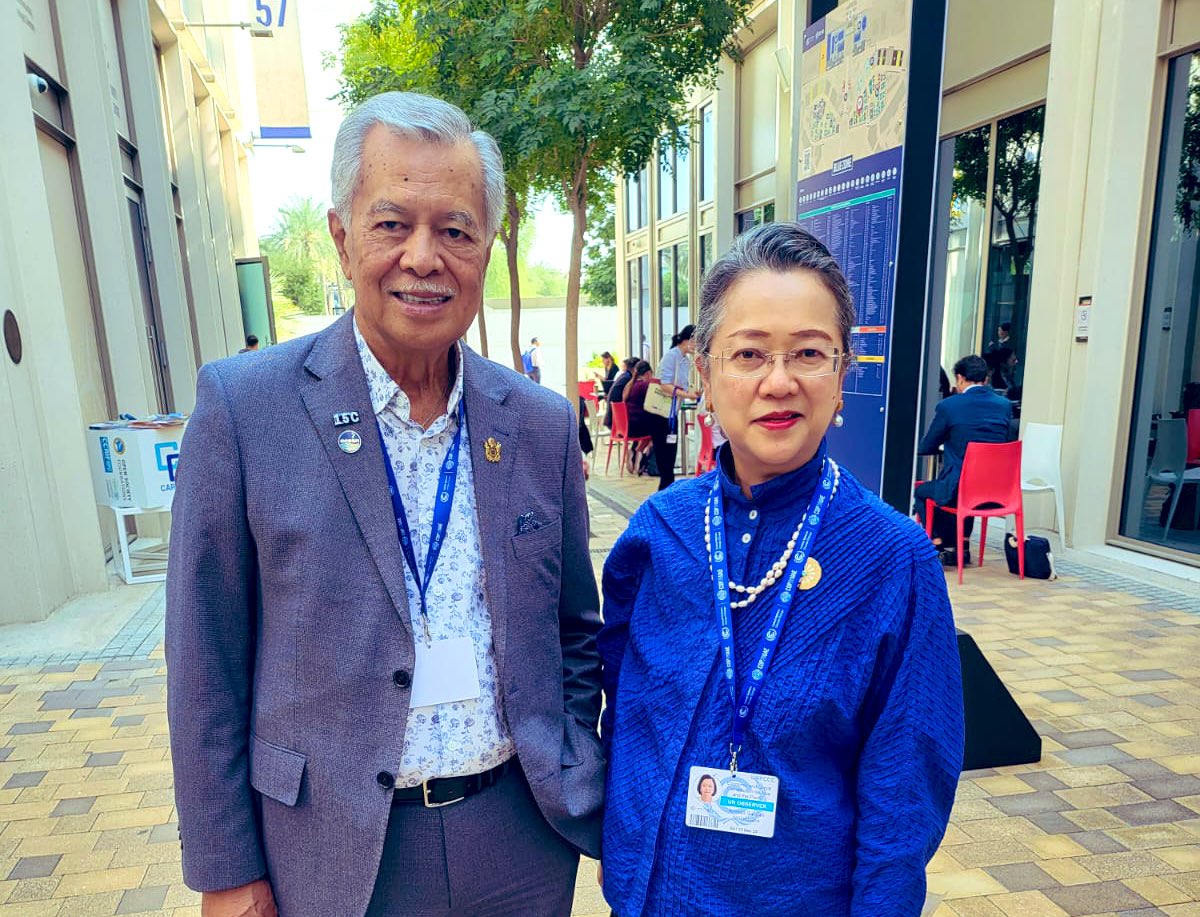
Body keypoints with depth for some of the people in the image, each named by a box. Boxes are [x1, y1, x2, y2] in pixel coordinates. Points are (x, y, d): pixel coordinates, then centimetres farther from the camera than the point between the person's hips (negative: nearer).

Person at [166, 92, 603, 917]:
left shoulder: (545, 424, -5)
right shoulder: (242, 407, -13)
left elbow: (577, 633, 5)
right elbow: (208, 664, -7)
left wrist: (577, 790, 3)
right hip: (334, 851, -1)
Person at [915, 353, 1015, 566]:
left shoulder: (948, 406, -10)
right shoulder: (1005, 405, 3)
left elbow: (924, 448, 0)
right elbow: (1005, 443, 18)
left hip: (958, 490, -5)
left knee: (920, 491, 25)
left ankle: (941, 545, 17)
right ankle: (962, 544, 34)